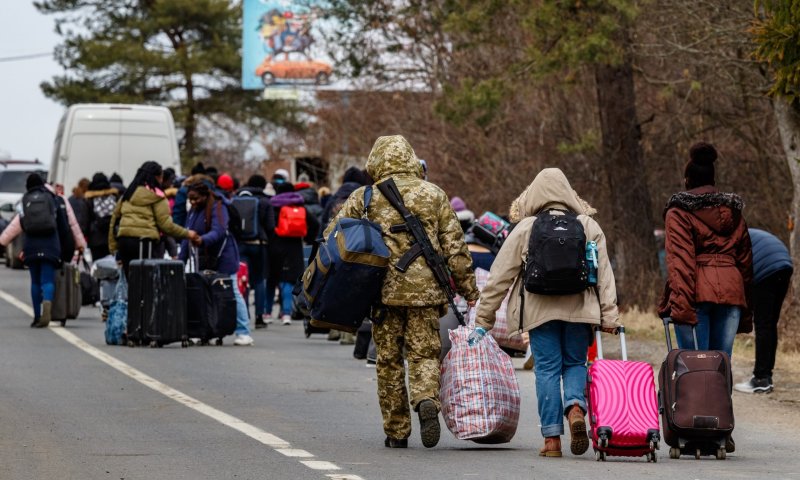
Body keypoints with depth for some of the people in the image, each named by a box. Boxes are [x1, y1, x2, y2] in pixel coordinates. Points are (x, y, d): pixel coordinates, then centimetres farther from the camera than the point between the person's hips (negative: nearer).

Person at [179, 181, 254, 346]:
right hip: (204, 259, 8)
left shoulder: (218, 208, -12)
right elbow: (187, 236, 12)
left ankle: (243, 333, -6)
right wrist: (181, 260, 6)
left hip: (223, 257, -7)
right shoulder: (193, 212, 12)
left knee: (232, 293, -7)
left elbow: (218, 232, -27)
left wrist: (203, 240, -45)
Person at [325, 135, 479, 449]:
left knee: (389, 361, 9)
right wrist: (469, 290, 11)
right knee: (424, 354, 5)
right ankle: (427, 401, -25)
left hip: (384, 290, 0)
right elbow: (455, 247, 5)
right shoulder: (434, 195, 6)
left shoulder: (365, 198, 3)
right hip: (426, 289, 0)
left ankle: (396, 432, 12)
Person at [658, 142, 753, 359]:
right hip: (731, 292, 4)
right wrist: (746, 312, 20)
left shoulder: (679, 212, 4)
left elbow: (679, 261, -9)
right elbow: (745, 261, 18)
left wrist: (680, 304, -17)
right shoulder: (733, 212, 19)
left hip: (698, 293, -4)